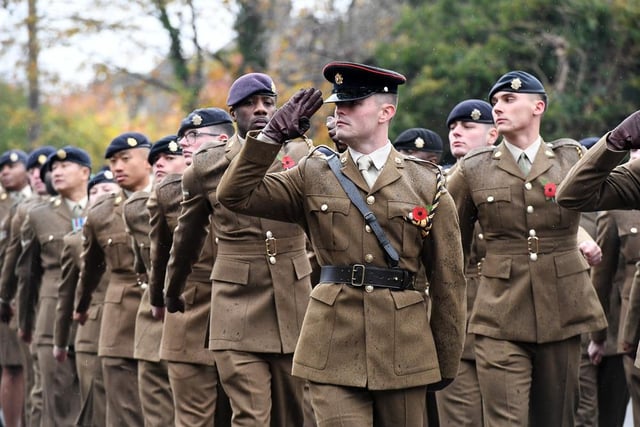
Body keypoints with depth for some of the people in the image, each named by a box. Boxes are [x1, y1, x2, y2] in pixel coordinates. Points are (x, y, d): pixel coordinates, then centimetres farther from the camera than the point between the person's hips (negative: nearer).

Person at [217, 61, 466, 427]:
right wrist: (274, 134, -7)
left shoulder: (427, 184, 4)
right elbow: (236, 195, -1)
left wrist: (447, 362, 6)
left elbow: (448, 280, 5)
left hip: (404, 352, 0)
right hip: (334, 352, 0)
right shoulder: (313, 177, 8)